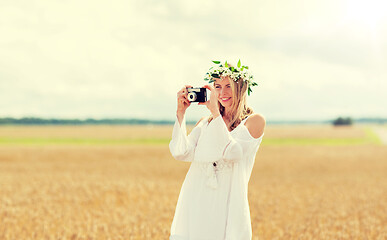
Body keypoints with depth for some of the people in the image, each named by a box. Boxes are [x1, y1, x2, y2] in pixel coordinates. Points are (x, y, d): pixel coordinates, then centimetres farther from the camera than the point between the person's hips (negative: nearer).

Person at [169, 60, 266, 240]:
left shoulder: (254, 121, 1)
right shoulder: (205, 122, 14)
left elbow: (231, 152, -15)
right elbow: (180, 153, 2)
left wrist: (215, 111, -13)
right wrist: (181, 111, 1)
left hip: (227, 205, -4)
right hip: (195, 203, 4)